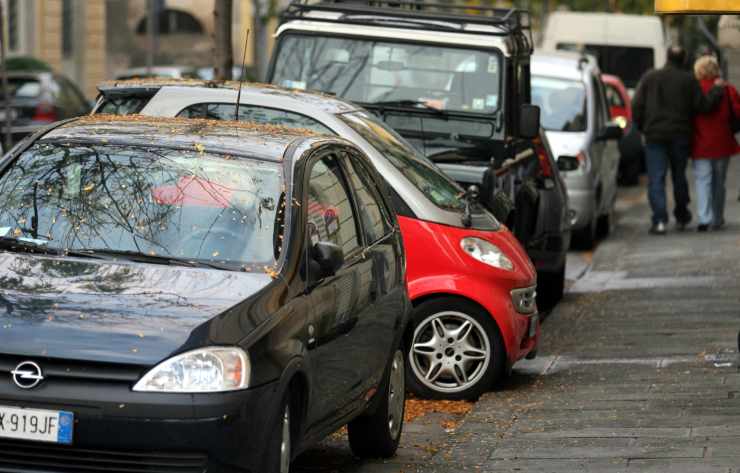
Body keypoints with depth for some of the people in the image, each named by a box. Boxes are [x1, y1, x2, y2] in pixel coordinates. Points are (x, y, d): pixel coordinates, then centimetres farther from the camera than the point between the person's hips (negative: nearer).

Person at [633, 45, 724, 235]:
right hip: (680, 137, 1)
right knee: (679, 176, 16)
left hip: (655, 136, -1)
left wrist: (642, 127, 11)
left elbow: (637, 106, -2)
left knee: (656, 179, -3)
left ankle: (660, 221, -15)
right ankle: (681, 217, 27)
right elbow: (703, 105, -5)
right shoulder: (689, 80, -4)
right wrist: (717, 90, 9)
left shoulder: (649, 77, 1)